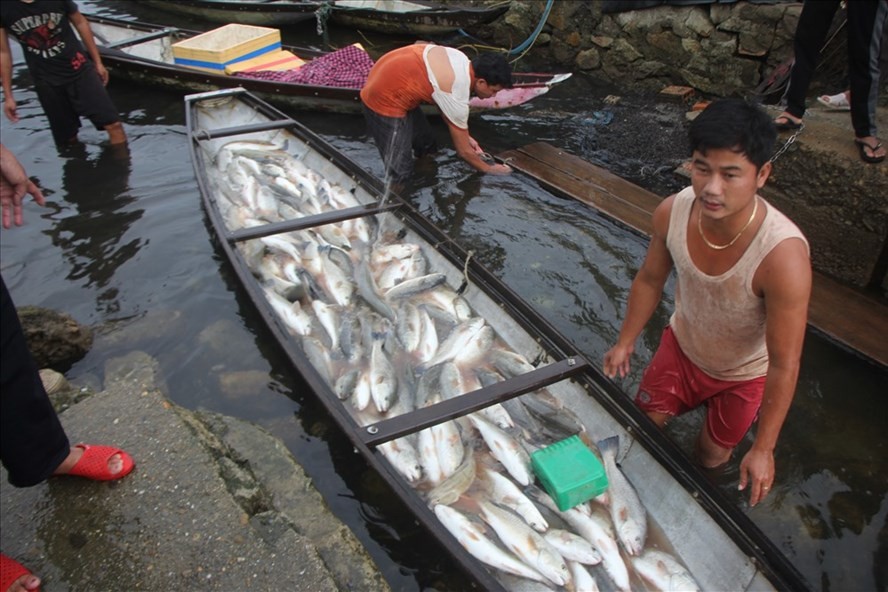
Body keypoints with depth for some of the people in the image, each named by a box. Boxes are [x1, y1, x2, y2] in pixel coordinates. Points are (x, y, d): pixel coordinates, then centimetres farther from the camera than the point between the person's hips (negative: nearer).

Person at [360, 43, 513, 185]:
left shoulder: (461, 60, 0)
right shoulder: (456, 97, -25)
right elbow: (463, 151, -13)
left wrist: (464, 136, 14)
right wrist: (488, 168, 3)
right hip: (385, 99, -10)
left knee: (427, 148, 20)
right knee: (399, 174, -10)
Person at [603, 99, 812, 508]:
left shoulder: (783, 255, -41)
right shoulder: (672, 212, -28)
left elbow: (784, 364, -30)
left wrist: (763, 449, -22)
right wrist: (625, 342, 4)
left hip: (745, 373, -3)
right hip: (682, 345, 3)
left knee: (710, 458, 18)